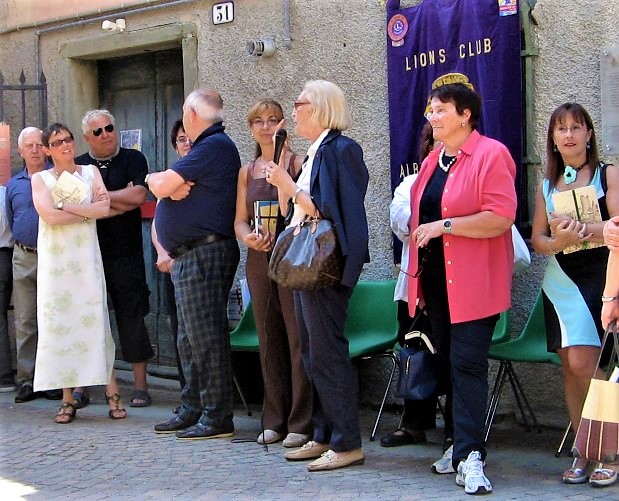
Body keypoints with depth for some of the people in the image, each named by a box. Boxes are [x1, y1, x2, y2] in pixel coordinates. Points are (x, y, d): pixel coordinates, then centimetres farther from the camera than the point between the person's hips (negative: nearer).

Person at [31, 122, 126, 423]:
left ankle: (112, 394, -3)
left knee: (95, 321, -5)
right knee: (59, 325, -2)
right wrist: (87, 211, -4)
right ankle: (68, 400, 2)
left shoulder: (90, 172, 12)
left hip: (86, 258, 0)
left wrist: (65, 206, -8)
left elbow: (105, 209, -3)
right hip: (54, 260, 0)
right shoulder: (40, 179, 8)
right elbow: (49, 216, -9)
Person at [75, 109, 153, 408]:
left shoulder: (132, 159, 4)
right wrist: (120, 202, -9)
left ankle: (140, 385, 6)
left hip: (126, 254, -2)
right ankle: (80, 385, 11)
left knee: (131, 317, 0)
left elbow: (138, 195, -11)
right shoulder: (77, 166, 9)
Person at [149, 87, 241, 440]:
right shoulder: (209, 146, 21)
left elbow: (161, 186, -16)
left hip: (205, 254, -11)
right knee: (191, 340, 14)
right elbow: (164, 189, 12)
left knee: (206, 338, -10)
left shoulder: (213, 146, -13)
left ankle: (218, 418, -7)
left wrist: (155, 179, 6)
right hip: (188, 257, 11)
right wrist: (172, 186, -11)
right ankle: (193, 410, 21)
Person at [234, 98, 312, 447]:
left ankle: (301, 422, -1)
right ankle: (275, 420, 17)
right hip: (259, 258, 6)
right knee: (269, 339, 10)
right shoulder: (247, 171, 14)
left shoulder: (296, 162, -3)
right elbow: (240, 220, 14)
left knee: (298, 337, -6)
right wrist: (249, 236, -8)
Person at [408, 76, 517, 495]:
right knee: (450, 362, 11)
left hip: (472, 282, -8)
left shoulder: (491, 155, -9)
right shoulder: (432, 162, 16)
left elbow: (501, 218, -19)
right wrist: (417, 272, 18)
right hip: (436, 279, 8)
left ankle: (470, 457, -14)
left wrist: (444, 225, -20)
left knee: (468, 363, -12)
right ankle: (462, 443, 20)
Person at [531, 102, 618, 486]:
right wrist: (556, 242, -10)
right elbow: (537, 238, 11)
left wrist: (580, 230, -24)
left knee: (582, 364, -16)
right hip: (560, 282, 5)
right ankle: (584, 452, 13)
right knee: (570, 366, 5)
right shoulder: (546, 185, 15)